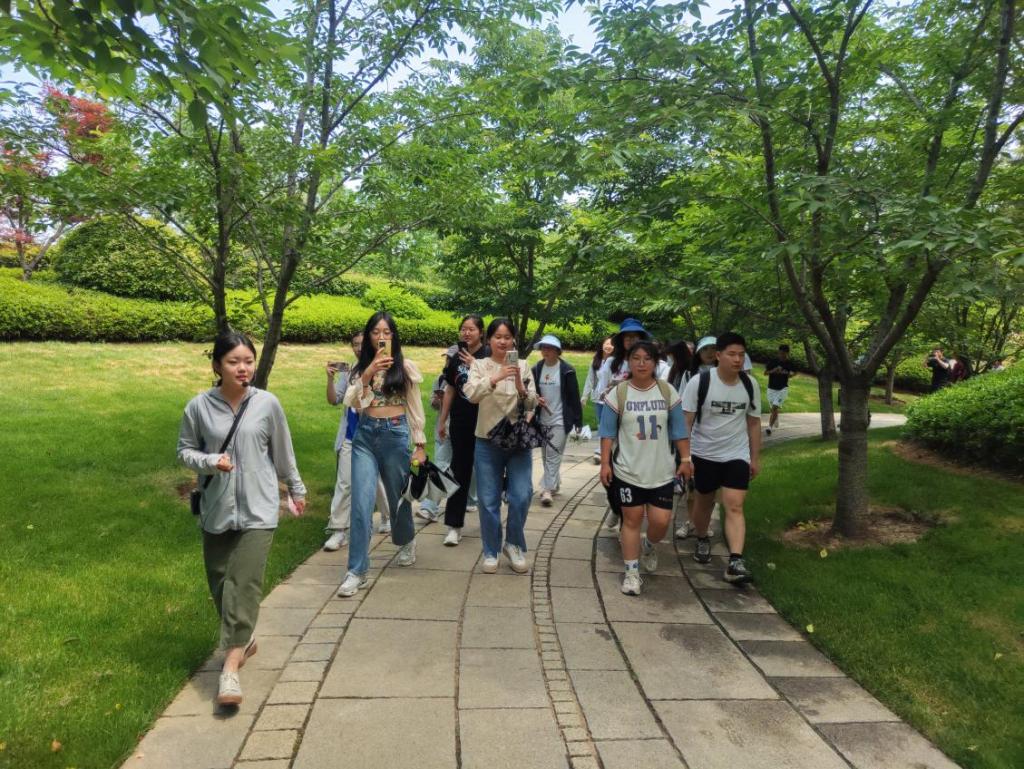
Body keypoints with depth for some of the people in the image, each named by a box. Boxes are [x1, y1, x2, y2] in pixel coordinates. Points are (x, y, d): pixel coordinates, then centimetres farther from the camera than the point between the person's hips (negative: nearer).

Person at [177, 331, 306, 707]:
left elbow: (283, 453, 6)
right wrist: (210, 462, -16)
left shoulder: (267, 404, -6)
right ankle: (243, 639, 36)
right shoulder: (199, 406, -6)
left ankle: (231, 667, -6)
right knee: (220, 582, 12)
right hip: (216, 509, 2)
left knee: (245, 583, -10)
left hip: (257, 510, -2)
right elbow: (185, 451, 5)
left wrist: (296, 490, 16)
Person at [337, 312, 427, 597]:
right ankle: (357, 570, 0)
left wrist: (420, 445, 0)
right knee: (361, 502, -6)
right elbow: (350, 402, -5)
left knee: (398, 496, 14)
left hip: (395, 436, -1)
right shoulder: (361, 366, 7)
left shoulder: (405, 366, 0)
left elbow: (415, 409, 2)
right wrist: (367, 375, -17)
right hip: (365, 436, 1)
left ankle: (406, 542, 45)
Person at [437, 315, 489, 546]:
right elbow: (450, 390, 13)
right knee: (460, 471, 4)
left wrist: (475, 366, -23)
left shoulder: (489, 356, -6)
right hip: (461, 423, 3)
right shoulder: (456, 358, 8)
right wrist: (443, 421, 14)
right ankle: (454, 525, 7)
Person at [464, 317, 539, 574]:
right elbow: (471, 394, -18)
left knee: (521, 496, -5)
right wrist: (495, 378, -33)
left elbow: (532, 404, -1)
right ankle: (491, 551, 23)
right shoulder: (480, 365, 0)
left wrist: (520, 387, -21)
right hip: (488, 441, -1)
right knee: (488, 500, 5)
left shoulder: (522, 365, 4)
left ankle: (514, 544, 19)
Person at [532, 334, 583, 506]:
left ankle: (547, 489, -10)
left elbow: (574, 397, -9)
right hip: (542, 419, 5)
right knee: (546, 455, 14)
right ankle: (554, 482, 30)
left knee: (553, 454, -10)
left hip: (560, 419, -5)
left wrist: (578, 421, -9)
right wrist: (535, 398, -11)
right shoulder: (536, 368, 4)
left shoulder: (567, 370, -10)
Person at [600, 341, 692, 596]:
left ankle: (648, 546, 35)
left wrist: (685, 459, 3)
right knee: (632, 520, 5)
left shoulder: (668, 392, 0)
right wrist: (605, 463, -6)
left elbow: (678, 429, 5)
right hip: (628, 470, -1)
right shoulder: (618, 393, -5)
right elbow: (608, 432, -2)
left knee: (661, 521, 0)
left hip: (661, 471, 2)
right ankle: (632, 572, 19)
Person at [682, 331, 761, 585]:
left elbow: (754, 423, 6)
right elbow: (686, 421, -12)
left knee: (734, 507, -9)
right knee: (704, 501, 16)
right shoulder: (700, 382, -15)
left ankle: (735, 562, -13)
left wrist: (755, 458, 8)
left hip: (737, 455, 1)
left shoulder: (751, 384, -4)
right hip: (704, 454, -1)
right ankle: (702, 540, 42)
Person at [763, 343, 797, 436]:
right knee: (774, 408, 13)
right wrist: (774, 370, -19)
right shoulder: (772, 361, -6)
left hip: (783, 388, -2)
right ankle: (776, 422, 42)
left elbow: (794, 373, 16)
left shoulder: (789, 363, -3)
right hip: (771, 388, 2)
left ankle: (770, 427, -15)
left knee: (775, 407, -16)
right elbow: (765, 372, -4)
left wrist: (788, 374, -1)